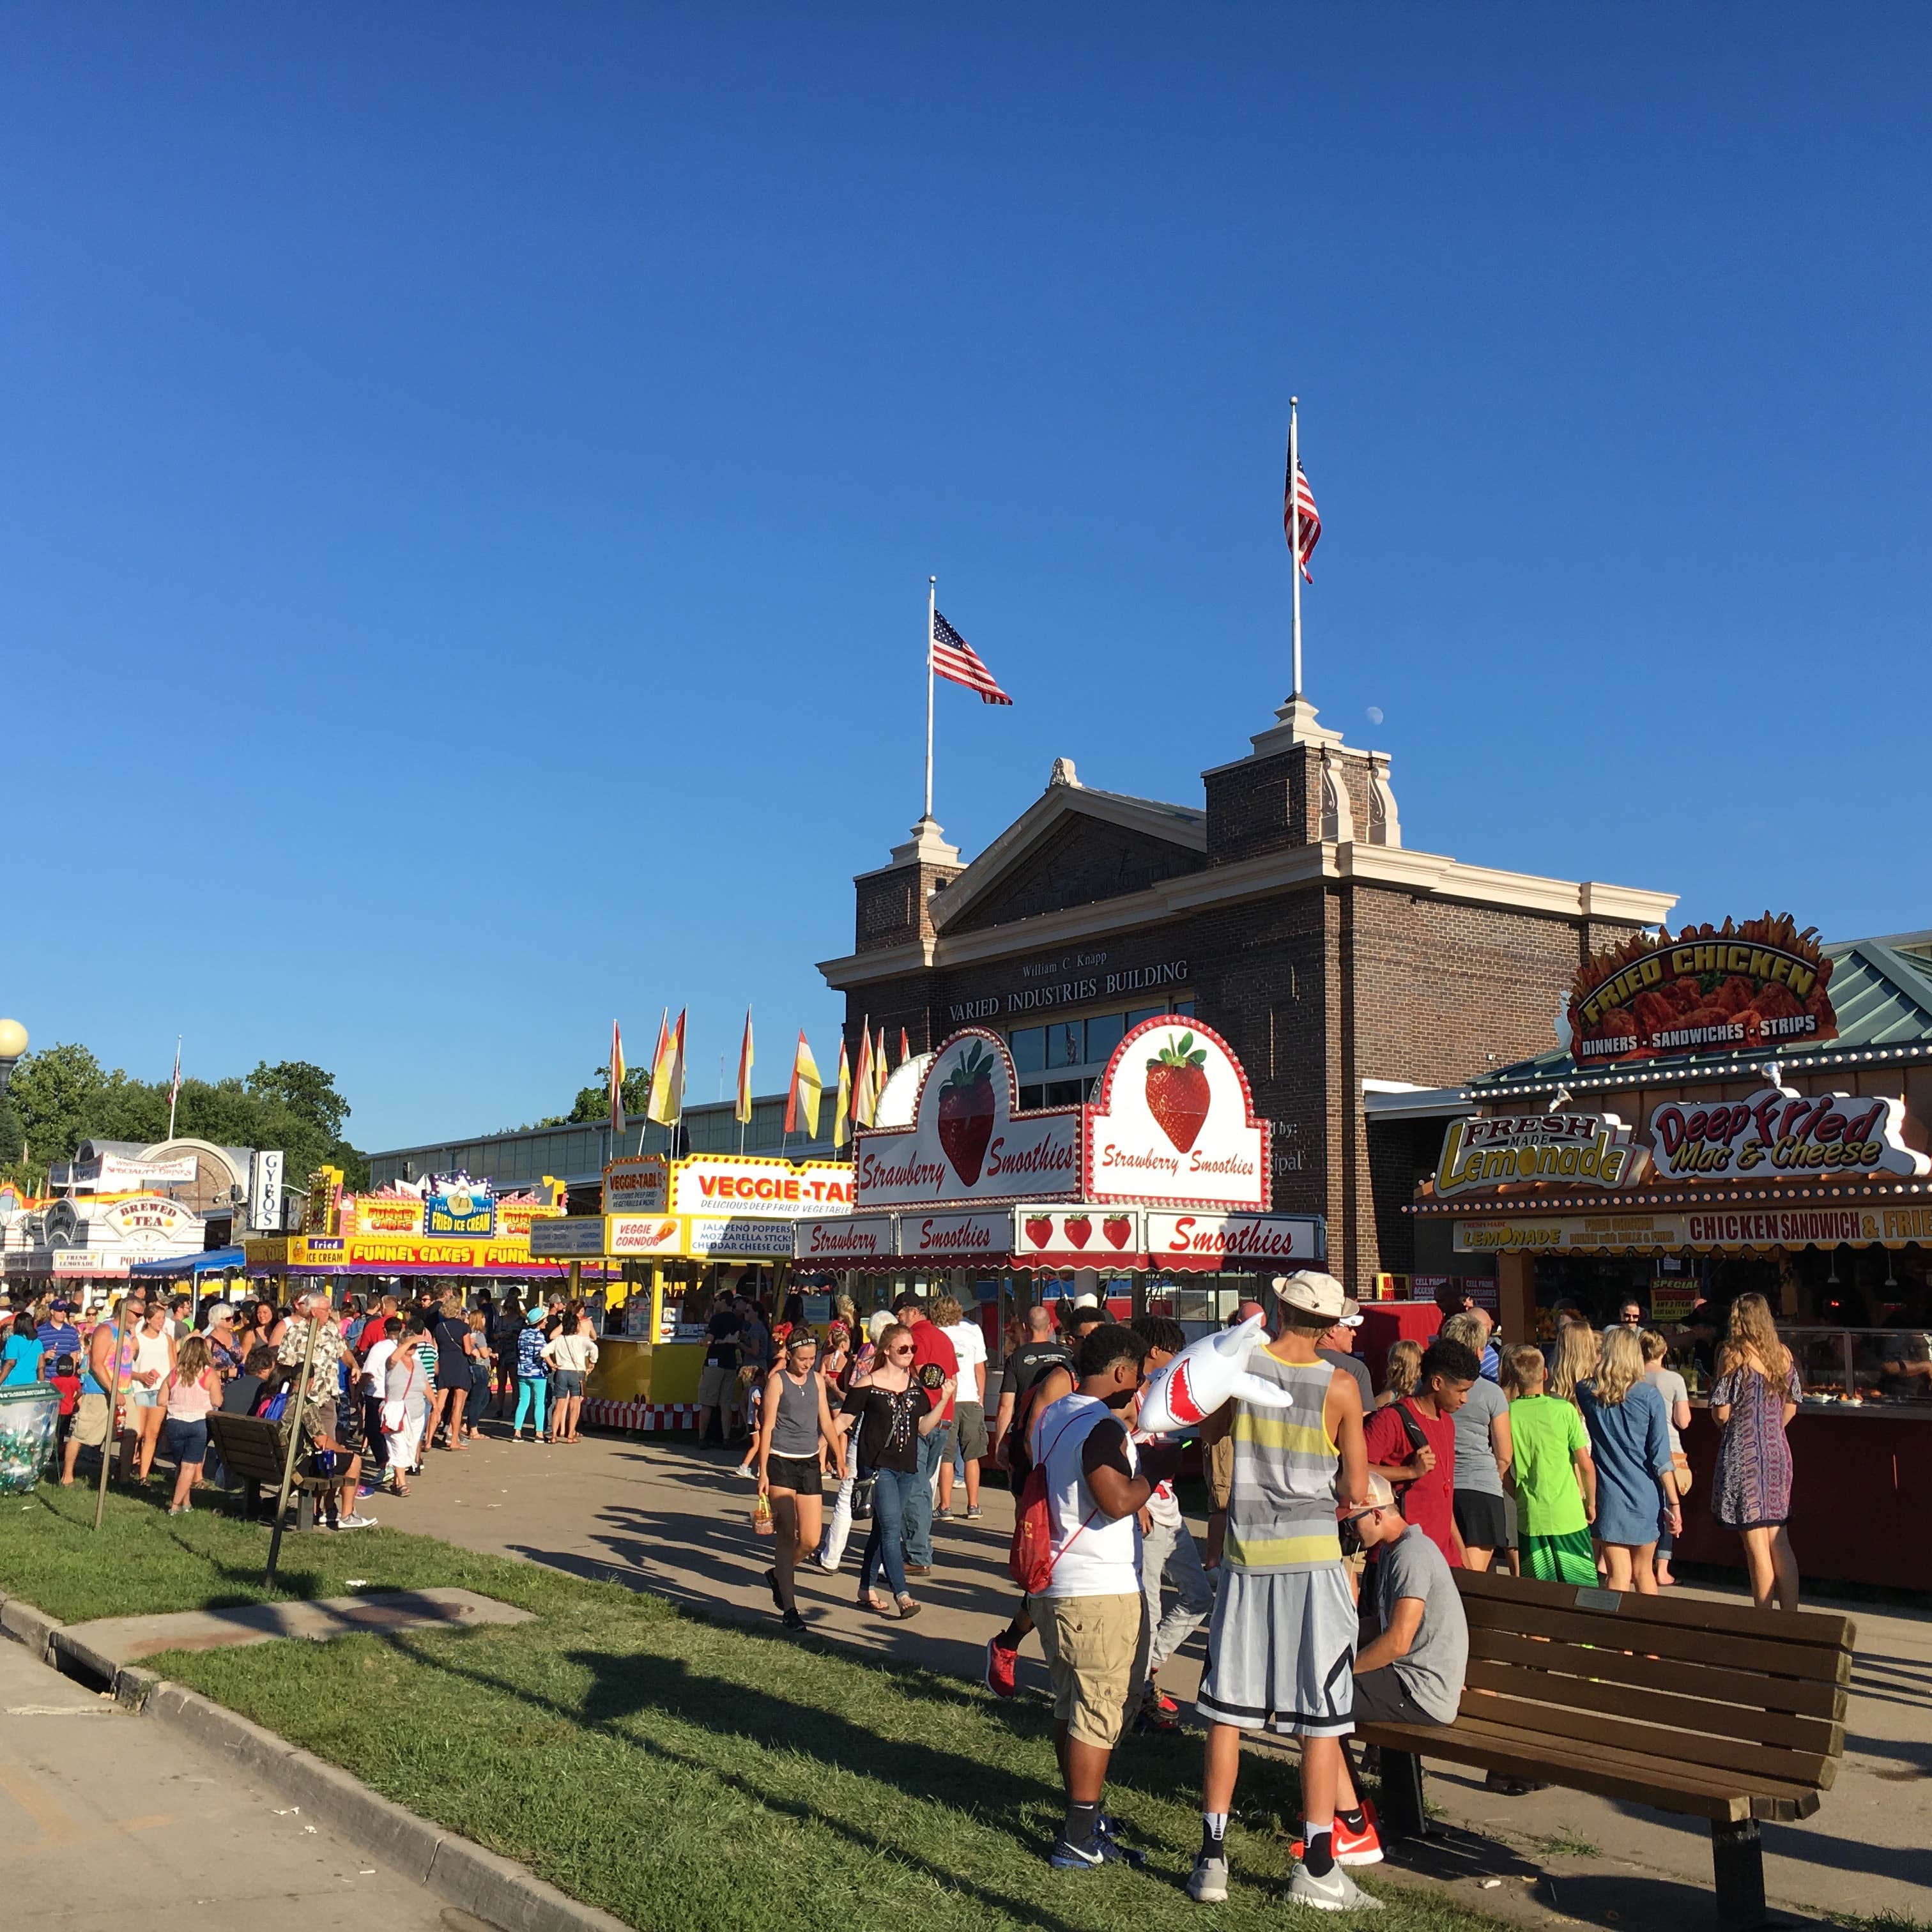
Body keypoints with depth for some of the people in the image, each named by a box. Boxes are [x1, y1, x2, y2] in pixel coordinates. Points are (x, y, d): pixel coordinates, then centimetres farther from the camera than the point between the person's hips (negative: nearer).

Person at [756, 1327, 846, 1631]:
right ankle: (789, 1608, -1)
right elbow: (767, 1427, -6)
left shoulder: (817, 1380, 10)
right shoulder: (778, 1381, -5)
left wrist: (840, 1460, 15)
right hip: (781, 1462, -5)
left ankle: (779, 1575, 30)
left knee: (811, 1539, 2)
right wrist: (763, 1472, -10)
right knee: (787, 1534, -7)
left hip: (810, 1463, 5)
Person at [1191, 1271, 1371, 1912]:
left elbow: (1208, 1433, 14)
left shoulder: (1239, 1366, -4)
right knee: (1321, 1716, 7)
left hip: (1247, 1553, 2)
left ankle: (1212, 1859, 14)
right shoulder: (1339, 1387, -8)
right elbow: (1355, 1492, -3)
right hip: (1312, 1556, -2)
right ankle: (1316, 1869, 12)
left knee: (1228, 1708, 10)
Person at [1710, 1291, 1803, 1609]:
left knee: (1757, 1547, 0)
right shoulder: (1783, 1354, 6)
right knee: (1780, 1543, 12)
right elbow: (1791, 1406, 13)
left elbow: (1721, 1413, -12)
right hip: (1778, 1452, 6)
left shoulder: (1733, 1354, -11)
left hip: (1743, 1455, -6)